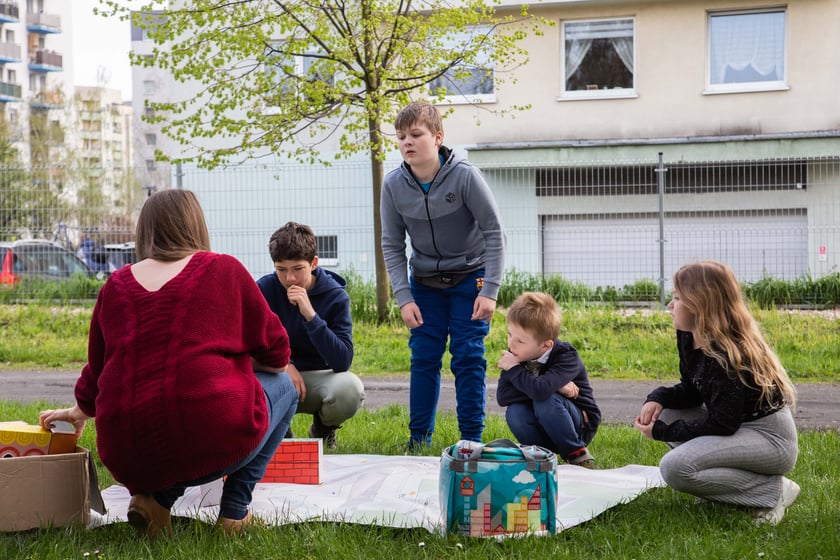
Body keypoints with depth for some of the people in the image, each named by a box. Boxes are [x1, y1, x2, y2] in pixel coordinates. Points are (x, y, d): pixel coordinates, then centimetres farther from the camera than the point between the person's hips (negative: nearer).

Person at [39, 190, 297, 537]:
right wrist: (242, 369, 30)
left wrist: (81, 411, 47)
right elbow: (276, 354, 7)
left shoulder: (116, 285, 12)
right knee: (282, 386, 24)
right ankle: (235, 511, 10)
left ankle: (155, 497, 9)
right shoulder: (224, 270, 3)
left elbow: (97, 369, 26)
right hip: (215, 441, -4)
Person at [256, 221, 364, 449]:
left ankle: (323, 429, 5)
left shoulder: (335, 296, -12)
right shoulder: (264, 288, -9)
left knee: (351, 388, -34)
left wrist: (311, 315, -32)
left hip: (317, 377, 0)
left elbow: (343, 361, -23)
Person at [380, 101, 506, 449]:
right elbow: (392, 246, -4)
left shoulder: (464, 176, -21)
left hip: (469, 279, -3)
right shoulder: (393, 185, -12)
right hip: (424, 282, 3)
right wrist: (404, 298, -12)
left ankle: (471, 438, 5)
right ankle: (419, 437, 11)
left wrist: (490, 290, -18)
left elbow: (494, 232, -15)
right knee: (423, 358, 1)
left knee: (468, 357, -4)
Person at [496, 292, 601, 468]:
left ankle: (577, 454, -12)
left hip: (581, 425, -4)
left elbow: (540, 390, -44)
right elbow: (502, 396, -22)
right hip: (544, 430, 4)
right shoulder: (516, 354, -8)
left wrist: (514, 369, -25)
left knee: (545, 401, -33)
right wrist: (554, 387, -27)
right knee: (514, 412, -26)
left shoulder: (567, 357, -24)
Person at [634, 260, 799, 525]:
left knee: (675, 469, -23)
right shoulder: (689, 338, 3)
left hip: (770, 438, -10)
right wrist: (659, 397, -8)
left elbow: (722, 424, -23)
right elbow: (692, 391, 13)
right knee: (663, 412, 5)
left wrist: (662, 432, -16)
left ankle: (772, 490, -11)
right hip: (736, 424, 10)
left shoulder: (725, 354, -25)